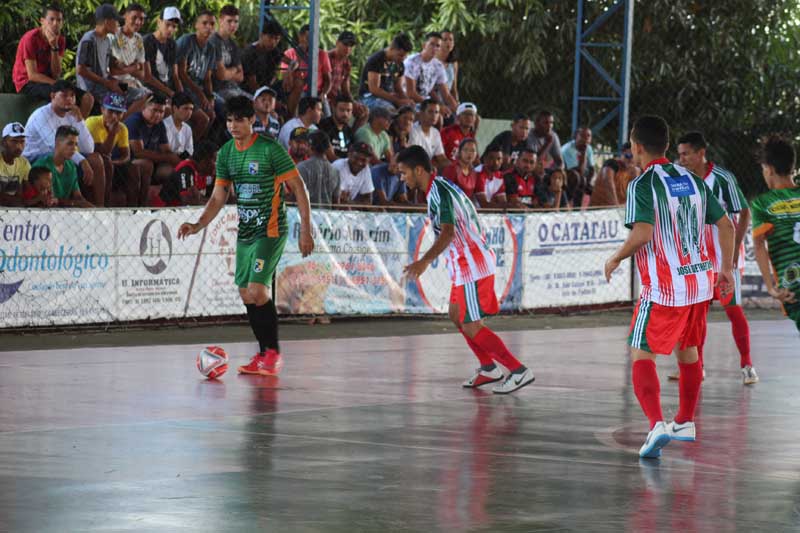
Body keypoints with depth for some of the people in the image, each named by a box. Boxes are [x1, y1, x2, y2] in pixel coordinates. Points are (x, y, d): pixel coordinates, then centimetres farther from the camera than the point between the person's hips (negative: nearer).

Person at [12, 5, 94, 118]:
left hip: (46, 82, 7)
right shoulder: (31, 38, -16)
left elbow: (56, 75, -7)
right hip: (27, 83, -7)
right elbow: (32, 75, -21)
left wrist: (54, 47, -18)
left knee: (87, 98, -6)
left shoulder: (60, 40, 2)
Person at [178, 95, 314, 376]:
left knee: (257, 289, -17)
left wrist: (306, 229, -12)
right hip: (245, 231, 7)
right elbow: (219, 196, 12)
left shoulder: (270, 149, -13)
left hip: (270, 231, -7)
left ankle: (274, 353, -4)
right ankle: (263, 353, 18)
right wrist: (199, 224, -3)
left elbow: (298, 187, -9)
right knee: (246, 294, 6)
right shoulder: (226, 153, 7)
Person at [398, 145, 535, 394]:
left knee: (471, 327, -10)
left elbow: (448, 233, -31)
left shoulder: (439, 192, -18)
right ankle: (489, 368, 26)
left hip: (472, 266, -11)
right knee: (457, 316, 20)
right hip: (465, 263, 11)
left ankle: (519, 371, -9)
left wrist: (425, 261, -41)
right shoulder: (440, 187, 13)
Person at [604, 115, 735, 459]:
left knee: (641, 356, -2)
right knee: (687, 352, 23)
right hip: (700, 282, 7)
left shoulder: (642, 185, -11)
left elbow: (642, 234, -24)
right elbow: (726, 225, 12)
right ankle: (685, 423, 35)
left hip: (663, 288, -7)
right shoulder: (693, 180, 9)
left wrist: (615, 259, -7)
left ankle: (656, 424, -22)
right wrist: (726, 268, 23)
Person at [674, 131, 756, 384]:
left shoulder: (723, 178, -15)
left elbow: (744, 213, -12)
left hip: (725, 256, -6)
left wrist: (735, 249, -18)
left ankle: (747, 366, 4)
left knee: (733, 309, -3)